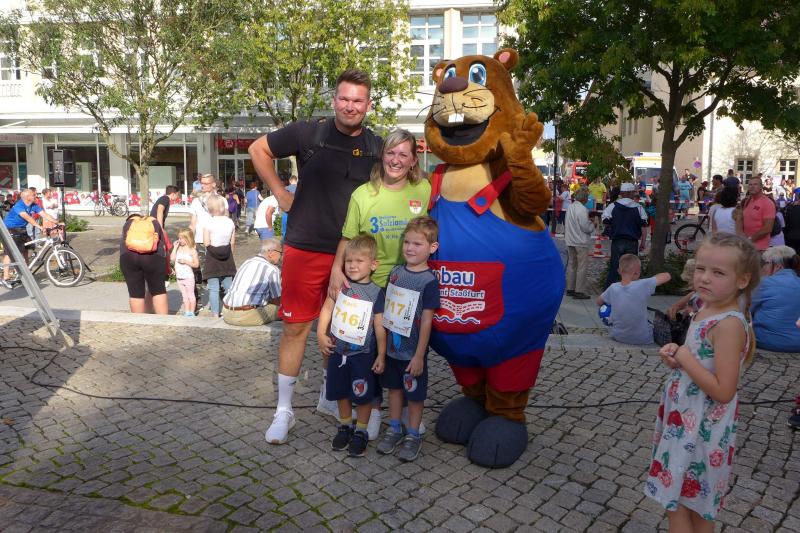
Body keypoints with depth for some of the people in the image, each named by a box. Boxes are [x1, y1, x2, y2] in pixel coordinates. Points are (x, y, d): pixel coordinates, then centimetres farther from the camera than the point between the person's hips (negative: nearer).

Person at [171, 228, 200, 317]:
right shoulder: (178, 248, 6)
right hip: (179, 277, 6)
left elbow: (196, 264, -12)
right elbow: (172, 259, -5)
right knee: (184, 296, 14)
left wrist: (185, 261, -21)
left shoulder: (192, 250, -9)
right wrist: (175, 247, -5)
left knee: (190, 295, 5)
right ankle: (186, 313, 22)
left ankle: (191, 313, 14)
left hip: (188, 277, -6)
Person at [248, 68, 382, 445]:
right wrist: (280, 193, 2)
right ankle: (283, 410, 16)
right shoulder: (309, 134, -4)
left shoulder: (377, 148, 3)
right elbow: (258, 149, 9)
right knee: (296, 327, 3)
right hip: (305, 249, -2)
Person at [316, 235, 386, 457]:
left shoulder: (376, 293, -12)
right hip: (337, 350, 3)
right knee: (341, 392, 17)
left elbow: (379, 326, -9)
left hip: (363, 354, -3)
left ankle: (361, 432, 26)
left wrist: (381, 355, -8)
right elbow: (327, 308, 2)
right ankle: (345, 426, 37)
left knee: (362, 395, 7)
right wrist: (321, 334, -6)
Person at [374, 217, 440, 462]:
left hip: (412, 352, -5)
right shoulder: (395, 272, 2)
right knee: (394, 387, 19)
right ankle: (394, 428, 35)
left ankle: (413, 435, 27)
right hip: (391, 347, 5)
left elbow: (427, 320, -15)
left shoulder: (429, 281, -16)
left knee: (414, 394, 10)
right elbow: (387, 310, 7)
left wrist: (419, 355, -14)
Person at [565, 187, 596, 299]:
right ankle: (579, 291, 0)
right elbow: (586, 228, -19)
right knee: (582, 266, -1)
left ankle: (570, 288, 22)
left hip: (570, 241, 8)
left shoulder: (570, 207, 5)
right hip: (580, 242, -8)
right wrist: (593, 224, 1)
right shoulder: (582, 209, -20)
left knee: (571, 264, 16)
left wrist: (589, 221, 14)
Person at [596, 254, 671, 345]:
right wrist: (650, 279, 3)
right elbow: (667, 276, -10)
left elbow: (599, 302, 6)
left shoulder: (613, 288, -12)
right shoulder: (642, 285, -22)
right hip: (641, 339, -2)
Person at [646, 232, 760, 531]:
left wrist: (684, 358, -21)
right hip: (685, 421, 9)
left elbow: (723, 391, -28)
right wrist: (676, 355, -3)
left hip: (701, 429, -9)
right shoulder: (707, 311, 2)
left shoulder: (729, 325, -25)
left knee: (677, 501, 6)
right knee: (695, 504, 23)